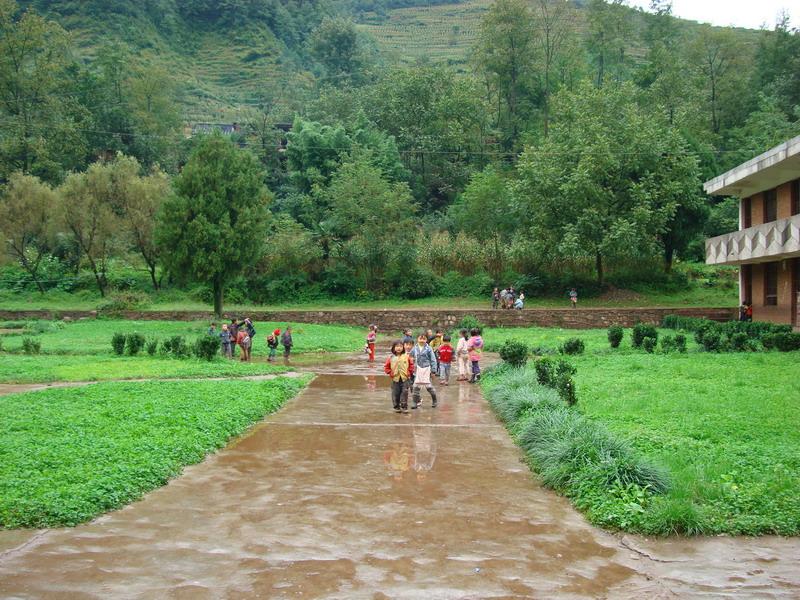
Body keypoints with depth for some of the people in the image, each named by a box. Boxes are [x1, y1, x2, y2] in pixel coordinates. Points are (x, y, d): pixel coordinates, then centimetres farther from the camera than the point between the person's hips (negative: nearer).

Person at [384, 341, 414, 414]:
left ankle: (404, 407, 5)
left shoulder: (406, 357, -1)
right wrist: (390, 373, -1)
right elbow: (386, 367, 6)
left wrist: (409, 372, 1)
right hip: (395, 379, 1)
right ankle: (396, 407, 16)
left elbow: (411, 365, 7)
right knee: (396, 393, 5)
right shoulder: (391, 358, -1)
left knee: (404, 392, -3)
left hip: (405, 378, 0)